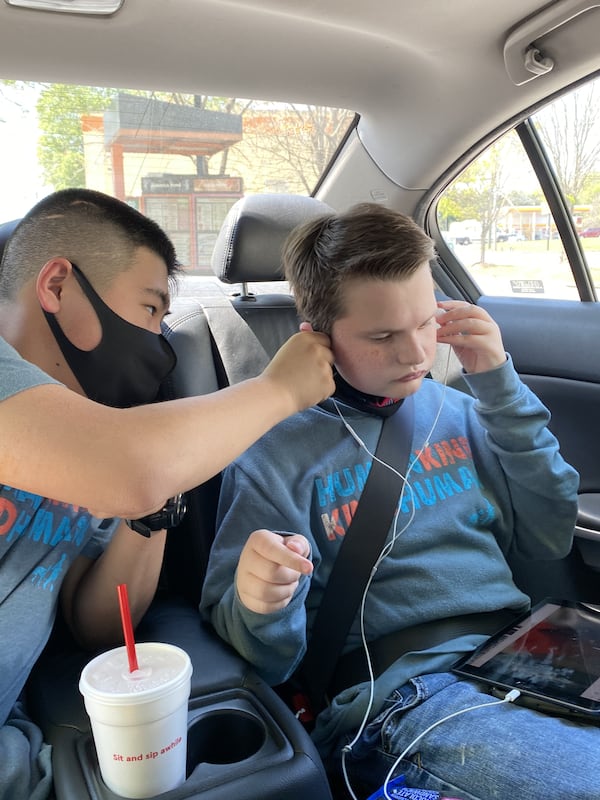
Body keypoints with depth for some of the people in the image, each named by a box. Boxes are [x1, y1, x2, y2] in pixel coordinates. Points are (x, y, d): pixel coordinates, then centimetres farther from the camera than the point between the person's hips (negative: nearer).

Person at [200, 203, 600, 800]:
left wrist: (499, 385, -1)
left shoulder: (453, 410, 9)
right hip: (398, 689, -6)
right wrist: (258, 605, -29)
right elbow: (265, 661, -4)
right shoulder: (277, 450, -7)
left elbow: (550, 537, 6)